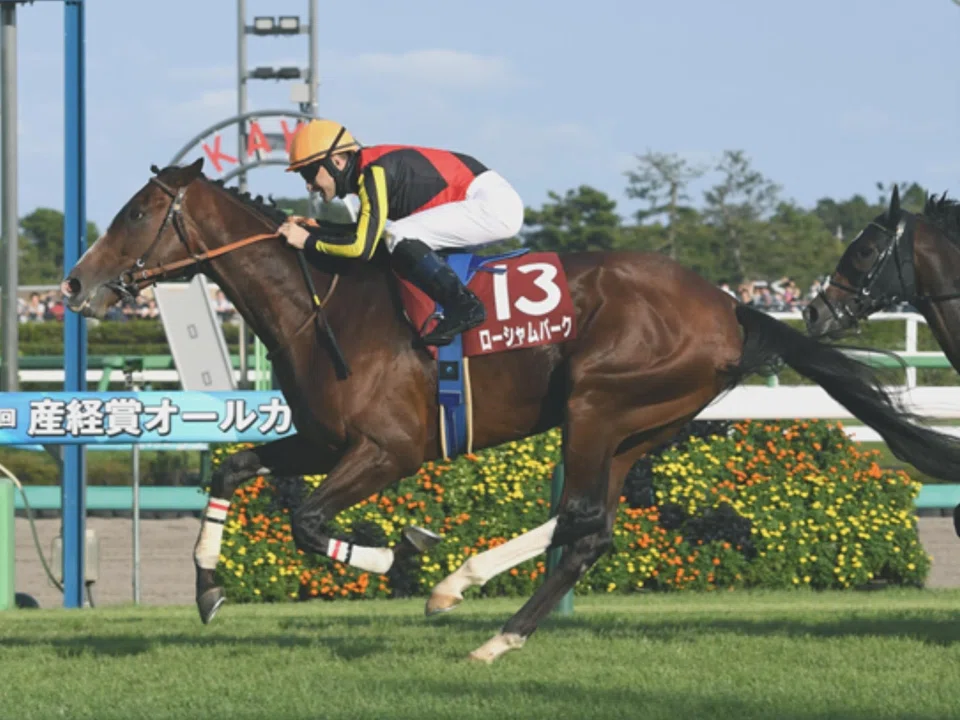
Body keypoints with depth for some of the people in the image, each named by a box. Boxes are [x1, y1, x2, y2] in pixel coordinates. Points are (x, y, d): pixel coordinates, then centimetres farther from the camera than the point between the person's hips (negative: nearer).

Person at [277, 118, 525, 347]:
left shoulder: (375, 173, -18)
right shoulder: (370, 169, 10)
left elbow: (362, 246, -23)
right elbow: (365, 231, 21)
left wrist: (307, 241, -12)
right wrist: (313, 227, 10)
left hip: (495, 206, -10)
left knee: (399, 237, -19)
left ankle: (463, 306, -17)